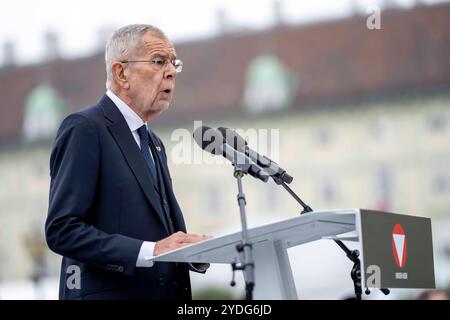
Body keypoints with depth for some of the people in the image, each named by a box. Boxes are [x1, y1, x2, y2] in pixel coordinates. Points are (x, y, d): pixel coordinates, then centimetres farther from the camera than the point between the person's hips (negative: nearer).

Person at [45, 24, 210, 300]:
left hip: (165, 292, 8)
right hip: (109, 293, -8)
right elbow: (62, 230, -16)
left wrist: (193, 252, -1)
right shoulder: (85, 128, -8)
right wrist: (150, 251, -24)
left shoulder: (154, 144, 18)